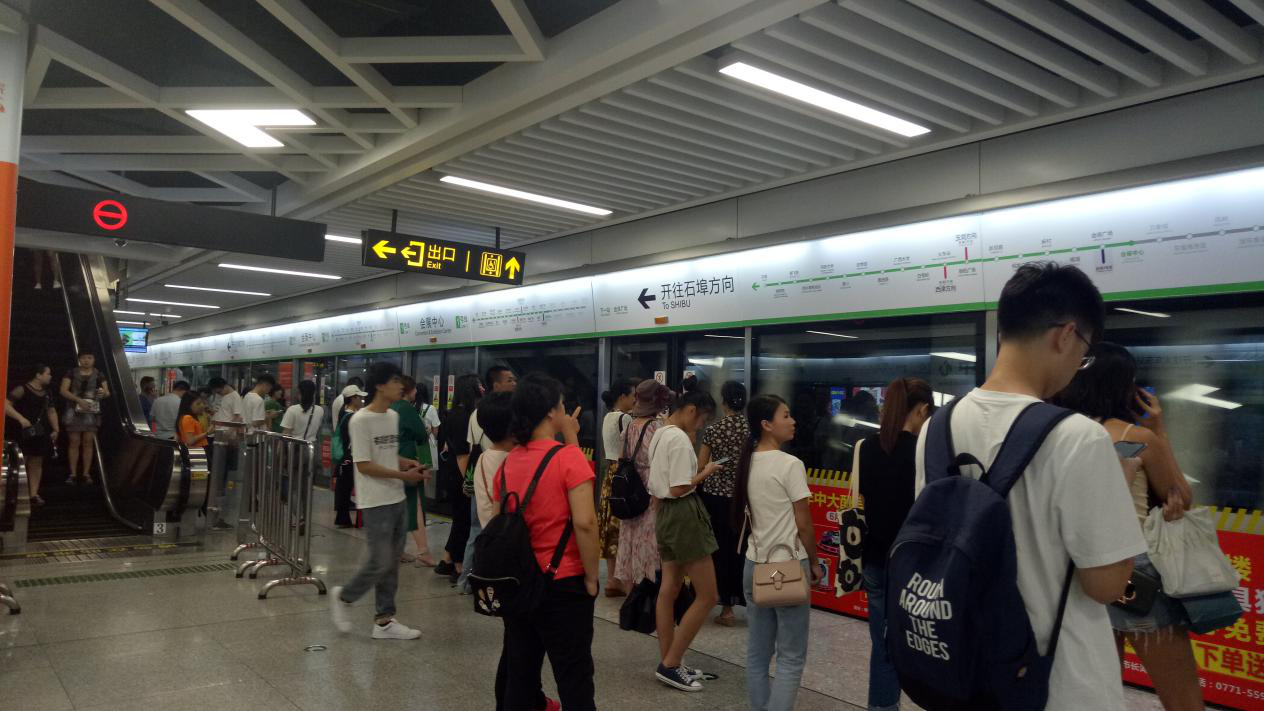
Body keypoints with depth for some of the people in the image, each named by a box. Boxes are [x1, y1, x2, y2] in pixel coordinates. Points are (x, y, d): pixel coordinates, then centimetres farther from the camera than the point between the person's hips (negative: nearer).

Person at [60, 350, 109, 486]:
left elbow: (107, 392, 5)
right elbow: (63, 390, -4)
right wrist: (79, 400, -18)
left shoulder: (98, 375, 6)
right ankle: (73, 474, 3)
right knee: (74, 442, 0)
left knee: (88, 442, 0)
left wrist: (104, 393, -20)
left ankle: (86, 474, 3)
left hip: (91, 412, 1)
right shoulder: (71, 373, 3)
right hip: (74, 411, -1)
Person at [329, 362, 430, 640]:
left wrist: (409, 464, 1)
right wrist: (403, 475, -16)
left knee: (392, 563, 11)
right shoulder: (361, 420, -14)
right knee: (380, 563, -4)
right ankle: (343, 597, 21)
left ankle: (384, 620, 20)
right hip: (376, 503, -8)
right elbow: (364, 465, -16)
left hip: (397, 500, 8)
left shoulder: (393, 416, 10)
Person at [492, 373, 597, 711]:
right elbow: (584, 522, -20)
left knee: (518, 675, 16)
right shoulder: (569, 456, -15)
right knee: (573, 681, 5)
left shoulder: (507, 462, 3)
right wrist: (592, 577, -13)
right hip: (564, 583, -6)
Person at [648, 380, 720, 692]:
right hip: (684, 513, -10)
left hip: (664, 512, 10)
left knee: (669, 589, 13)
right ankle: (670, 665, 2)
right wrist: (706, 472, -10)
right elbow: (679, 488, -21)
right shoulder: (680, 438, -18)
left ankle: (668, 662, 20)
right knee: (707, 596, -2)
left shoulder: (660, 434, 11)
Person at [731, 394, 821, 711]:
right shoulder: (790, 465, -15)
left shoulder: (746, 463, 6)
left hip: (755, 564, 7)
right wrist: (814, 563, 0)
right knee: (791, 656, 2)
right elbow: (804, 524, -12)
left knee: (757, 651, 12)